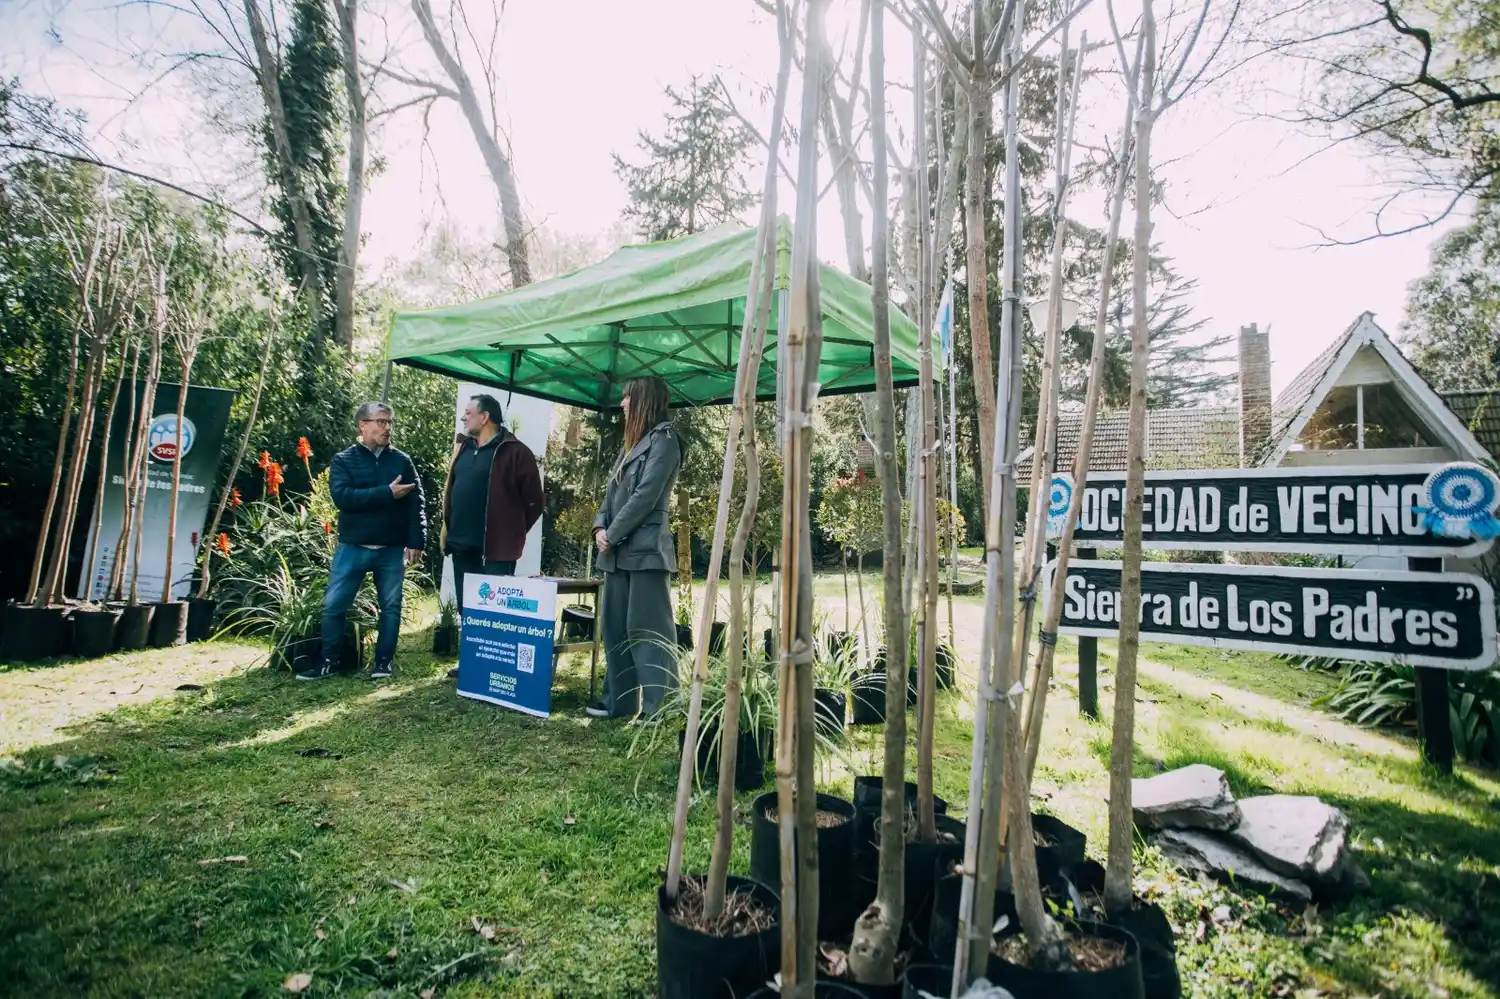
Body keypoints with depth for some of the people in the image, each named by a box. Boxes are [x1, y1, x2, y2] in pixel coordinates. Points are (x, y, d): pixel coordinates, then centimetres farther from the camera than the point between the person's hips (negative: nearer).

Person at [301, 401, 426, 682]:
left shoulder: (402, 461, 5)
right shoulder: (343, 460, 2)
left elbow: (416, 503, 1)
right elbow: (342, 497, -15)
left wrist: (416, 541, -7)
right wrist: (387, 493, -19)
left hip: (391, 550, 1)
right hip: (352, 547, -1)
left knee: (391, 606, 7)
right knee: (333, 605, 4)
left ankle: (384, 659, 20)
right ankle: (329, 661, 20)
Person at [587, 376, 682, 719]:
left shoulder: (663, 438, -6)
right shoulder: (632, 443, 21)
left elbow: (646, 496, -15)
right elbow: (613, 491, 18)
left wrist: (613, 535, -12)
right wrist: (600, 527, 1)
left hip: (645, 549, -9)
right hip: (619, 551, 9)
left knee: (646, 630, -8)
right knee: (615, 627, 13)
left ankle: (661, 708, -3)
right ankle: (619, 700, 23)